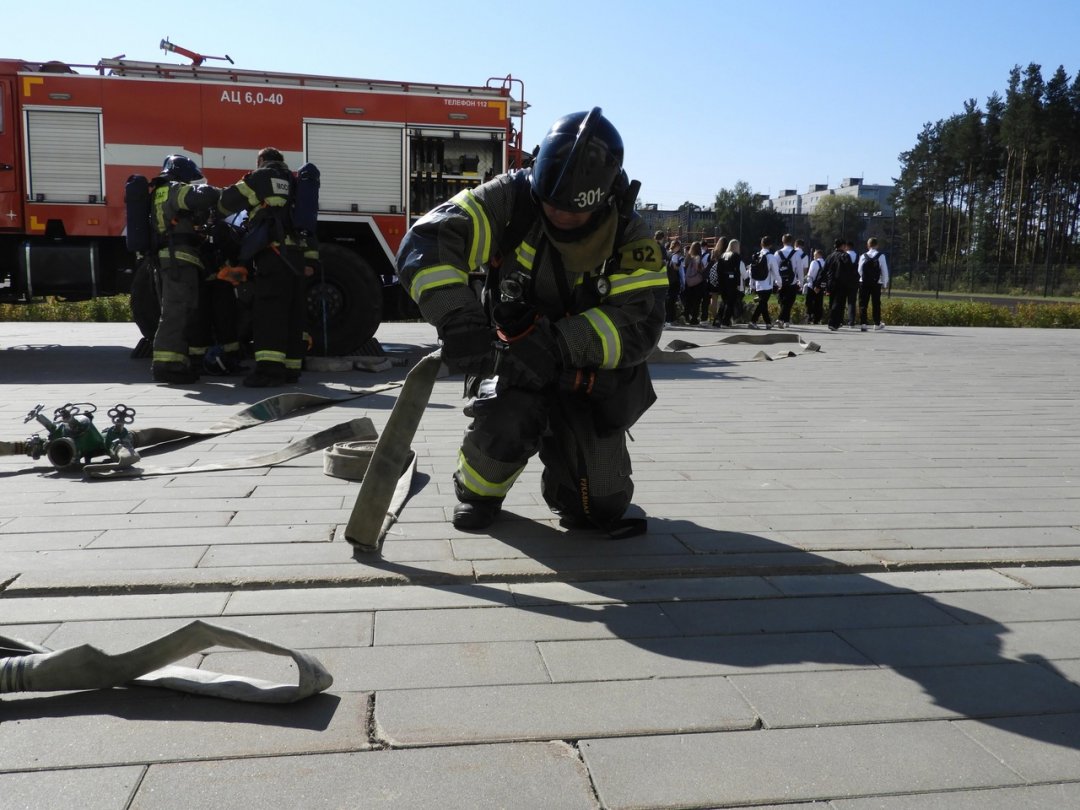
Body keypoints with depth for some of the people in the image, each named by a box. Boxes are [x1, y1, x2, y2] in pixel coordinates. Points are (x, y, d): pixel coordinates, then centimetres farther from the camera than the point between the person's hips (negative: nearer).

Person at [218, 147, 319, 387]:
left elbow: (230, 200, 5)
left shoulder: (263, 177, 7)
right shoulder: (295, 184, 27)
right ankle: (290, 368, 10)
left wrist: (218, 213, 28)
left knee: (269, 310, -14)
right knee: (293, 313, 8)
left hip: (274, 253, -7)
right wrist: (310, 259, 14)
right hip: (298, 256, 7)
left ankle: (270, 368, -24)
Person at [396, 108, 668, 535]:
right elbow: (424, 243, -31)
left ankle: (564, 487, 36)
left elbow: (639, 324, -27)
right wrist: (457, 318, -48)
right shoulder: (512, 200, -20)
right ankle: (478, 492, 4)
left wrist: (559, 343, -42)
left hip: (589, 372, 1)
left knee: (601, 500, -4)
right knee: (506, 422, -32)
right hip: (512, 354, -1)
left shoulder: (628, 235, -17)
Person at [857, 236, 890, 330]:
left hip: (864, 283, 0)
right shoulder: (881, 256, -5)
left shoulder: (863, 256, -2)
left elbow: (860, 270, 4)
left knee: (863, 303, 3)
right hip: (876, 283, 0)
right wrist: (885, 282, 9)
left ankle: (862, 323, -4)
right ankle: (877, 324, 16)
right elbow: (884, 271, -2)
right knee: (876, 304, 9)